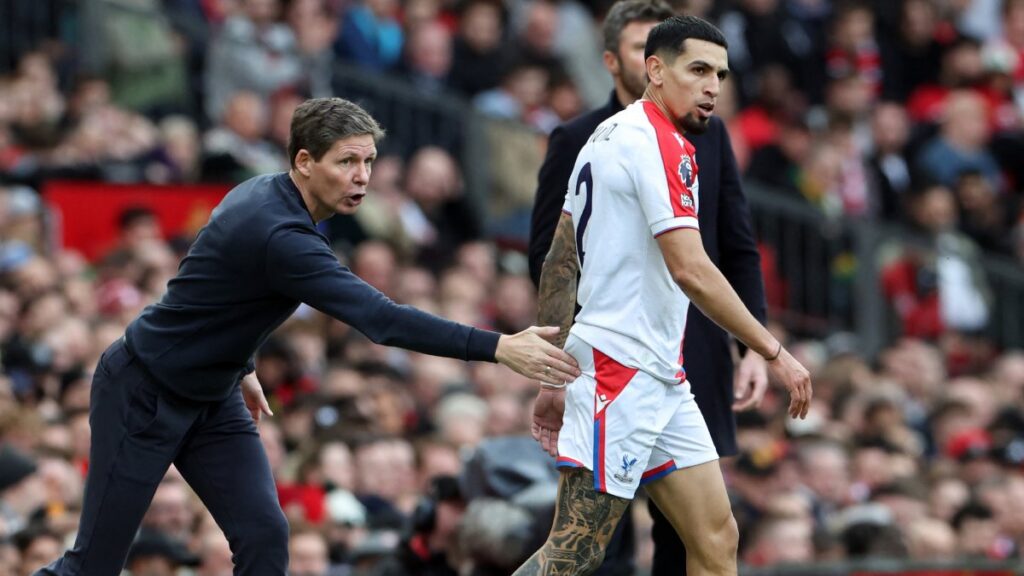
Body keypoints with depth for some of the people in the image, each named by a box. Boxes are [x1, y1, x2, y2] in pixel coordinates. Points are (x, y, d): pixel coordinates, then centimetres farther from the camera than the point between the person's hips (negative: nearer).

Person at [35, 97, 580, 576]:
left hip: (212, 398, 9)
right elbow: (380, 318, -41)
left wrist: (240, 367, 23)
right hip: (142, 394, -9)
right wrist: (499, 348, -44)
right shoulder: (279, 236, -32)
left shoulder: (266, 195, -3)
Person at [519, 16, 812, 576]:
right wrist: (774, 352, -16)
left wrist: (553, 378, 19)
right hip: (621, 372, -10)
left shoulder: (607, 138, 16)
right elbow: (691, 271, -21)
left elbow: (557, 266, 17)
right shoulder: (661, 145, -13)